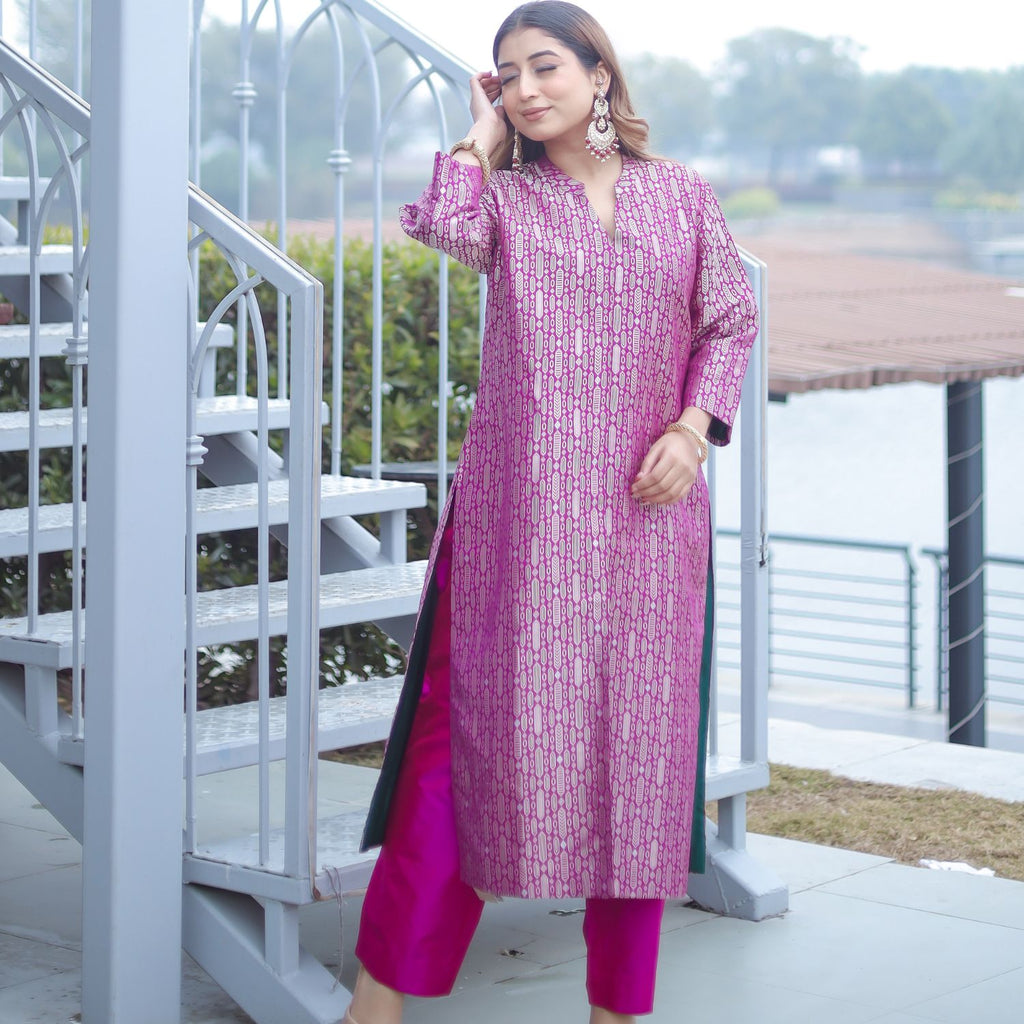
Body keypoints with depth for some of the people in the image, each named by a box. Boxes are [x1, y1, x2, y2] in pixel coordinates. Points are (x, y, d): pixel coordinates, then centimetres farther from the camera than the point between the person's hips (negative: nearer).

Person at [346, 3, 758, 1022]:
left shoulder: (682, 196, 9)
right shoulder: (505, 196, 6)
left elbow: (730, 321, 12)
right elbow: (439, 224, -16)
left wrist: (692, 428, -3)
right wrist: (482, 137, 0)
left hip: (643, 513, 1)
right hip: (518, 512, -1)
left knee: (638, 741, 5)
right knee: (478, 722, -3)